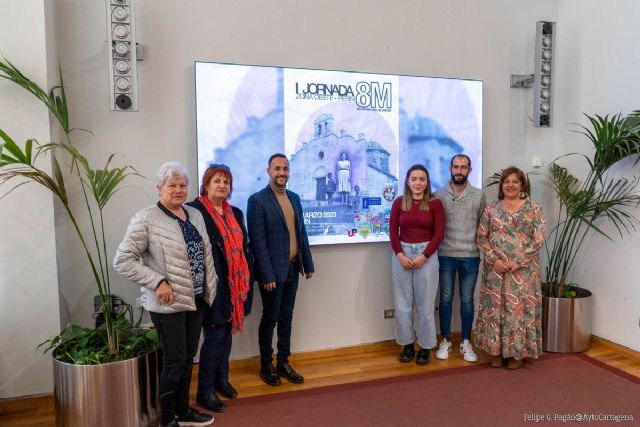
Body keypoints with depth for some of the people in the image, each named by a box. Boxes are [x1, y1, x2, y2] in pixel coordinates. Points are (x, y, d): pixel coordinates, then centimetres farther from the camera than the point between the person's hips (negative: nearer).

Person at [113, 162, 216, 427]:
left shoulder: (195, 214, 8)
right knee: (174, 362, 4)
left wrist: (211, 288, 9)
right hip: (168, 304, -6)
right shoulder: (146, 219, -12)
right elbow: (122, 261, -14)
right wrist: (158, 282, -19)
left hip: (197, 300, 6)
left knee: (188, 359, 17)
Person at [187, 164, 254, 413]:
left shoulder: (235, 213, 12)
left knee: (227, 332, 17)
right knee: (214, 336, -1)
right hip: (213, 285, -7)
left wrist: (247, 280, 9)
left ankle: (221, 379, 34)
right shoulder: (195, 211, -10)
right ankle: (205, 391, 14)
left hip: (235, 284, 7)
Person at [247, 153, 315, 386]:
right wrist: (267, 275, -18)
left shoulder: (294, 197, 11)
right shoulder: (257, 200, -11)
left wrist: (308, 263, 9)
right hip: (273, 271, -6)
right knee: (270, 319, 7)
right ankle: (266, 365, 24)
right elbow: (258, 241, -15)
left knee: (286, 318, 14)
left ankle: (283, 363, 27)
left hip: (293, 269, 6)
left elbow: (301, 232, 13)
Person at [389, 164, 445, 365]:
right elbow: (392, 231, 2)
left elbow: (439, 233, -4)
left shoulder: (435, 203, -2)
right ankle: (407, 345, 23)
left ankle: (425, 347, 21)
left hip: (427, 255, -2)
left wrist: (424, 256, -12)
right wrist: (400, 255, -9)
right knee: (402, 303, 8)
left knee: (425, 304, 6)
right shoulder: (399, 202, 4)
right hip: (401, 254, 2)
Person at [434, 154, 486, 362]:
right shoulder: (439, 195, 0)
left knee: (467, 300, 9)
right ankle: (445, 341, 20)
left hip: (470, 256, 0)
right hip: (445, 256, 0)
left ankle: (466, 342, 21)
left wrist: (480, 248, 1)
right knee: (446, 298, 7)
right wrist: (434, 250, -2)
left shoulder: (479, 195, 2)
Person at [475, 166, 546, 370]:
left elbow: (538, 240, -7)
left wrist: (518, 262, -15)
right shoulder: (491, 209, 5)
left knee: (519, 307, 3)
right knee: (495, 306, 6)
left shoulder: (534, 209, 0)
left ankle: (517, 352, 19)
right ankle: (495, 350, 21)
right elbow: (481, 237, 2)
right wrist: (494, 259, -12)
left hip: (524, 269, -1)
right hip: (495, 268, 2)